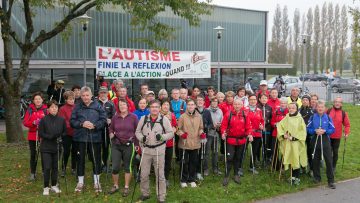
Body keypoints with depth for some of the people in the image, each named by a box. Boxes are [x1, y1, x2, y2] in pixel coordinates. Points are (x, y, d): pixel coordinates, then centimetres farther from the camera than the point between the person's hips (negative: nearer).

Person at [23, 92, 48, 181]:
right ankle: (32, 173, 17)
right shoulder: (30, 109, 4)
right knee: (33, 154, 7)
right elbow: (25, 122, 1)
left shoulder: (46, 109, -1)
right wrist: (33, 122, -16)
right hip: (32, 135, 2)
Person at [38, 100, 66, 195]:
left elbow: (65, 132, 7)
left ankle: (54, 185, 25)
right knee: (47, 168, -3)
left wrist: (60, 136, -12)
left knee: (55, 167, 10)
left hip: (57, 147, 2)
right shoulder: (44, 120, -7)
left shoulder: (62, 120, 0)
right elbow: (40, 133, -5)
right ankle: (46, 187, 12)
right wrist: (50, 136, -19)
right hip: (46, 148, -2)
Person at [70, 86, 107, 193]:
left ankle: (96, 182, 22)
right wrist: (82, 124, -15)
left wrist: (94, 125, -18)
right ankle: (80, 182, 25)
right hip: (80, 137, 1)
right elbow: (72, 121, 1)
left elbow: (103, 120, -3)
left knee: (96, 159, 6)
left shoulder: (98, 106, 2)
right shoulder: (77, 107, 6)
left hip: (95, 137, -1)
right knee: (80, 159, 9)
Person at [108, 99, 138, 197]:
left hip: (129, 145, -2)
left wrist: (133, 138, -8)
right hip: (116, 145, 2)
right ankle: (115, 186, 23)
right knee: (115, 167, 1)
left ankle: (126, 187, 22)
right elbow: (111, 129, 15)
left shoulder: (133, 117, -4)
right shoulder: (115, 117, 3)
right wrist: (111, 134, -4)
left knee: (127, 167, 8)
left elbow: (137, 130, 1)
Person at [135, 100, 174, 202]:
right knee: (144, 174, 10)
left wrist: (162, 137, -19)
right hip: (146, 149, 2)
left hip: (159, 150, -2)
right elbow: (137, 131, 9)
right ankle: (145, 193, 31)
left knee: (160, 175, 5)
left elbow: (171, 133, -1)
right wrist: (141, 138, -11)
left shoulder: (164, 119, -4)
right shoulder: (143, 119, 2)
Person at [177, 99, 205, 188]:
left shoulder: (199, 116, 4)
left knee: (194, 162, 12)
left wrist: (201, 133, -7)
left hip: (195, 143, 3)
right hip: (184, 143, -3)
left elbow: (201, 128, 13)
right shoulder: (182, 117, -6)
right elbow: (178, 129, -3)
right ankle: (183, 180, 22)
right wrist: (181, 134, -22)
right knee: (184, 162, 5)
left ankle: (192, 180, 28)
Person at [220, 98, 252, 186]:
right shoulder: (228, 114, -6)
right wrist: (223, 133, -21)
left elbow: (248, 126, 1)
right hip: (230, 140, -3)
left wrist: (250, 134, -14)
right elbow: (224, 125, -6)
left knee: (238, 158, 15)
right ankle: (226, 176, 7)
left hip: (241, 140, 3)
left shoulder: (245, 115, 2)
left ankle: (236, 174, 30)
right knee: (229, 158, -3)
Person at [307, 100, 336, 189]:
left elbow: (332, 129, -1)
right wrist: (315, 131, -15)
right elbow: (308, 129, 2)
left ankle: (331, 181, 4)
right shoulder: (313, 117, 2)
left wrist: (324, 131, -17)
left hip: (325, 140, -1)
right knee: (315, 160, 9)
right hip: (315, 140, 1)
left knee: (329, 160, -4)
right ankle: (317, 177, 25)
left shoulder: (328, 117, -1)